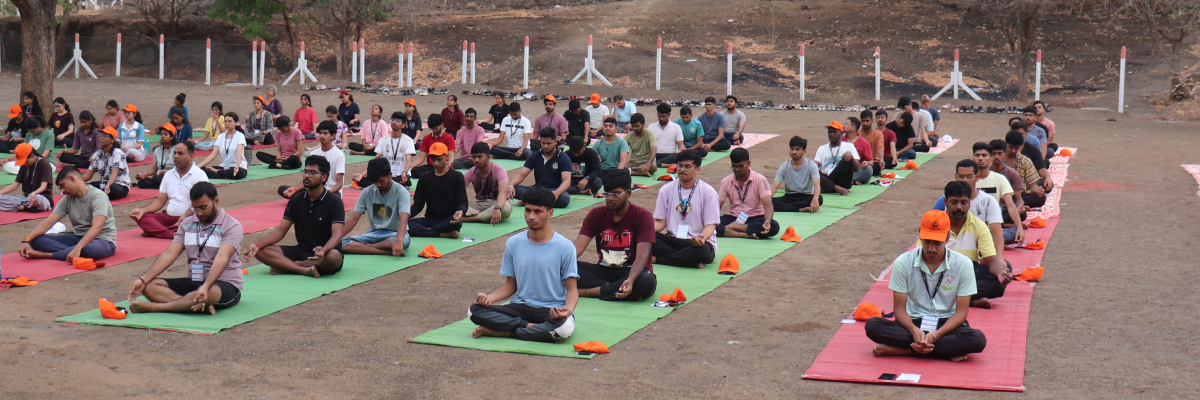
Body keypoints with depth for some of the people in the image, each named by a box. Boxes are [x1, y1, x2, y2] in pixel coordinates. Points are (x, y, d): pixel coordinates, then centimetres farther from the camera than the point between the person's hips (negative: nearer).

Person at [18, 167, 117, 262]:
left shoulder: (98, 196, -15)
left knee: (89, 249, -44)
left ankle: (46, 255, -28)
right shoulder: (68, 199, 7)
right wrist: (26, 240, -15)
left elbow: (96, 227, -28)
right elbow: (48, 222, -1)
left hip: (103, 240, -7)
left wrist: (78, 248, -40)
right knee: (37, 240, -11)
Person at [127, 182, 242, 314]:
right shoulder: (187, 224, 11)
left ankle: (153, 306, -30)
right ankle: (202, 306, -37)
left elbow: (221, 259, -24)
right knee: (150, 286, -16)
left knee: (211, 292, -42)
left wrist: (205, 286, -40)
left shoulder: (232, 226, -9)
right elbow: (169, 255, 2)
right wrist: (143, 279, -12)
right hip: (193, 282, 6)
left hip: (226, 285, -6)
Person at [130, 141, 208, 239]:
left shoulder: (199, 175, -5)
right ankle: (172, 234, -34)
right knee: (142, 217, -16)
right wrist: (143, 210, -5)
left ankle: (156, 231, -28)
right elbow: (160, 201, 13)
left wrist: (185, 217, -33)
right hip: (168, 216, 6)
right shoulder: (169, 174, 16)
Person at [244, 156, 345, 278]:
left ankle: (286, 266, -22)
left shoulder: (334, 202, -8)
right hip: (300, 252, 5)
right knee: (261, 251, -16)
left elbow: (336, 235, -19)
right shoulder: (296, 200, 7)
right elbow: (281, 230, 5)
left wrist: (323, 250, -42)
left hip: (324, 256, -4)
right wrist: (257, 244, -13)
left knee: (334, 256, -40)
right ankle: (304, 270, -31)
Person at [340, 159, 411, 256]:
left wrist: (399, 240, -45)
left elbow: (403, 219, -26)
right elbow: (353, 218, -1)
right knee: (343, 243, -23)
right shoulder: (367, 192, 1)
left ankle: (363, 247, -23)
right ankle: (389, 252, -32)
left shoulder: (401, 192, -11)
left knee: (403, 241, -42)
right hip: (375, 233, 4)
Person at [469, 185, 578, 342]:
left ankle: (503, 332, -21)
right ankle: (531, 327, -18)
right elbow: (510, 284, 12)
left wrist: (569, 309, -26)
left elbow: (572, 289, -4)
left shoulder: (565, 247, -6)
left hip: (552, 311, -2)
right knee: (475, 311, -22)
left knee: (565, 327, -39)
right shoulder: (513, 243, 4)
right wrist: (490, 297, -8)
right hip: (520, 307, 3)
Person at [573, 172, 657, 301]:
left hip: (632, 271, -3)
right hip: (604, 270, 3)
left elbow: (642, 255, -21)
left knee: (646, 282, -39)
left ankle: (587, 291, -29)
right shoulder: (596, 214, 1)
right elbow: (578, 247, -9)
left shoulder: (643, 216, -10)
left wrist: (630, 280, -41)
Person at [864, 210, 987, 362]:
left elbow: (961, 311, -6)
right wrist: (914, 330, -25)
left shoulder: (963, 264, -7)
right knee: (873, 325, -28)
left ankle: (900, 350, -26)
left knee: (977, 340, -33)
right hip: (914, 323, 0)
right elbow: (899, 308, -4)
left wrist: (935, 335, -22)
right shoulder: (903, 262, -5)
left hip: (947, 325, 0)